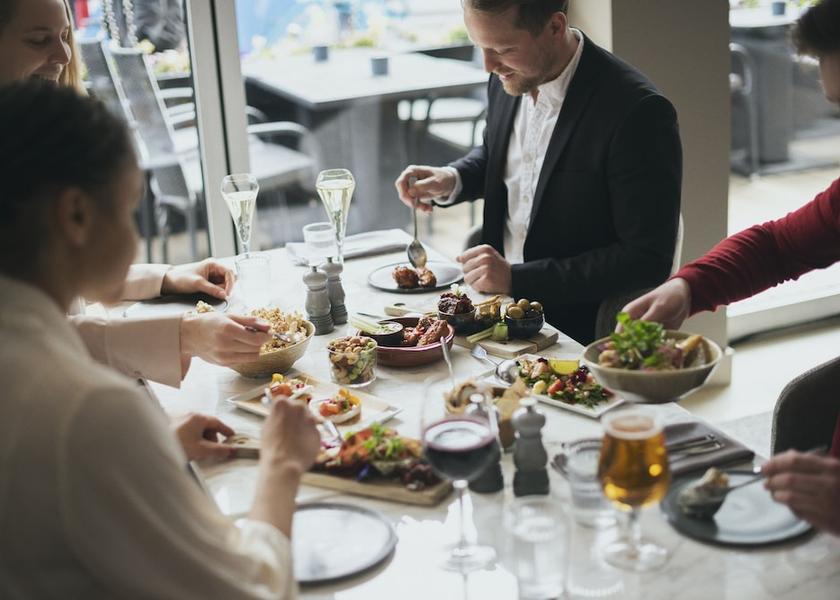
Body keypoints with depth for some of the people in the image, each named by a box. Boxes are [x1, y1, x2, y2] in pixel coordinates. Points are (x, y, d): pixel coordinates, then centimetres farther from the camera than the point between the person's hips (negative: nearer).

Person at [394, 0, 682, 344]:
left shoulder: (637, 111, -21)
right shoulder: (508, 78, 2)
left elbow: (647, 260, -20)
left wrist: (517, 278, -20)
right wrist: (451, 180, 0)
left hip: (582, 336, -7)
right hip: (500, 309, 7)